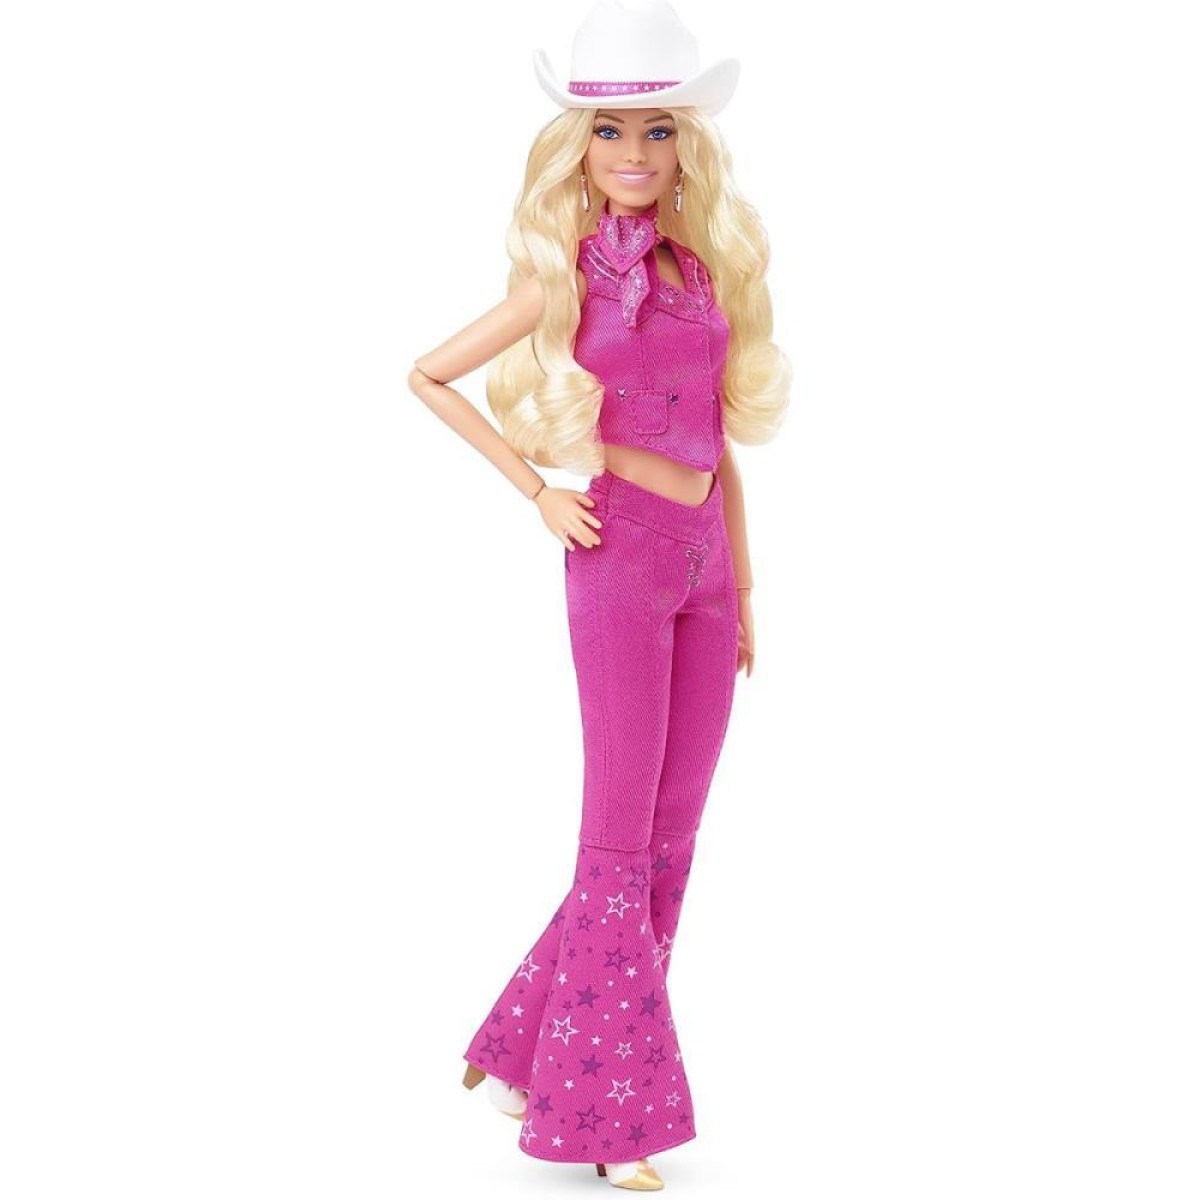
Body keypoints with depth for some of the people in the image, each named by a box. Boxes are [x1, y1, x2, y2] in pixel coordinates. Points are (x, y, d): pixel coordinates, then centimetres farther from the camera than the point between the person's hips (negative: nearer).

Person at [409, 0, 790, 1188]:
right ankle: (605, 1108, 11)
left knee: (673, 833, 8)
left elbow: (722, 444, 14)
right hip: (618, 565, -6)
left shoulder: (706, 269, 10)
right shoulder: (567, 279, -4)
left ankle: (531, 1052, 22)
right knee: (622, 836, -1)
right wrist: (538, 491, -6)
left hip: (704, 568, 6)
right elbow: (428, 376, 0)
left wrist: (744, 589, 13)